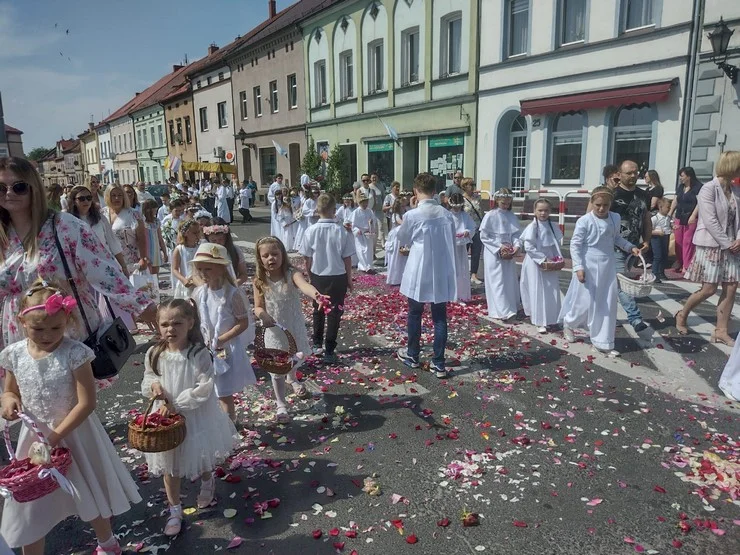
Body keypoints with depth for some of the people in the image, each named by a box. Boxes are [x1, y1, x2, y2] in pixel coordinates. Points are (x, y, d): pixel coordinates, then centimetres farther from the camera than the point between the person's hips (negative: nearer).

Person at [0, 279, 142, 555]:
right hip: (34, 437, 3)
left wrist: (57, 435, -22)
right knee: (30, 505, 12)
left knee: (91, 495, 19)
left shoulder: (75, 353, -21)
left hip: (75, 434, -2)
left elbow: (86, 403, -20)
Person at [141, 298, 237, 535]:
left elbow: (204, 388, -22)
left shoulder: (198, 354, -22)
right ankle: (175, 510, 33)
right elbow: (147, 379, 7)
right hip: (166, 416, 3)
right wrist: (153, 385, -16)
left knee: (200, 458, 20)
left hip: (196, 417, -3)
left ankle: (207, 483, 54)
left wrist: (177, 404, -25)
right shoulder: (154, 353, -9)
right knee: (169, 465, 13)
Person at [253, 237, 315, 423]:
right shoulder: (260, 282, -11)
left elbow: (304, 285, -41)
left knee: (296, 360, 23)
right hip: (275, 331, 0)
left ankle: (292, 379, 60)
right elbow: (258, 307, -5)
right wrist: (263, 315, -31)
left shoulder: (292, 275, -19)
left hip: (295, 328, 0)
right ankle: (281, 405, 26)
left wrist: (316, 295, -64)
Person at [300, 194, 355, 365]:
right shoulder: (342, 231, -15)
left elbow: (307, 259, -3)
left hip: (317, 277, 2)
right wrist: (349, 279, 6)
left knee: (318, 311, 21)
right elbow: (347, 258, -8)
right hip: (337, 278, -2)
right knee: (334, 313, 8)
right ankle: (329, 352, 10)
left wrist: (310, 276, 13)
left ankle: (317, 344, 37)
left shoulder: (311, 231, -11)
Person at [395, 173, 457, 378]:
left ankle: (412, 355, 31)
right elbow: (452, 242, 7)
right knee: (440, 317, 9)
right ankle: (439, 363, 12)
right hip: (442, 273, 3)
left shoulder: (412, 215, -14)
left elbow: (403, 240, 3)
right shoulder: (447, 214, -2)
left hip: (419, 273, -3)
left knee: (415, 314, 16)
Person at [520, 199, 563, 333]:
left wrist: (558, 259, -2)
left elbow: (557, 244, 13)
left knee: (552, 292, 8)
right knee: (538, 293, -1)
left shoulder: (552, 227, 5)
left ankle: (551, 319, 22)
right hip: (536, 264, -5)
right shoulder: (532, 227, -11)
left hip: (551, 264, 5)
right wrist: (543, 259, -17)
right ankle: (540, 322, 6)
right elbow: (528, 247, -16)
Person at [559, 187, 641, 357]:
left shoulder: (615, 218, 3)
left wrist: (630, 247, 6)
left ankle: (602, 342, 15)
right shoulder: (584, 221, -14)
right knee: (586, 302, 2)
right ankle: (568, 323, 33)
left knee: (607, 305, 5)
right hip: (589, 267, -5)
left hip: (608, 266, 5)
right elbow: (575, 245, -12)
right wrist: (578, 267, -17)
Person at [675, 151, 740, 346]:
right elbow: (710, 222, -18)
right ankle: (682, 315, 19)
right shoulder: (708, 189, -12)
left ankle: (721, 331, 9)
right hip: (711, 245, -7)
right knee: (709, 289, -5)